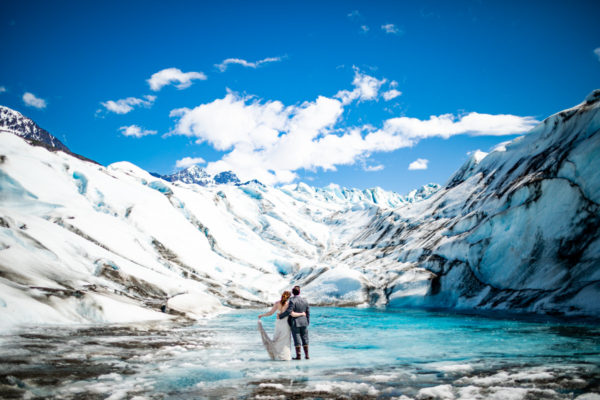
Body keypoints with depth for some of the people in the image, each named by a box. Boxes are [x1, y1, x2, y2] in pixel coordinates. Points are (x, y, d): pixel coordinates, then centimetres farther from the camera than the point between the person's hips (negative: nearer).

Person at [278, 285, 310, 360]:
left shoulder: (292, 300, -13)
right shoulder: (305, 301, 5)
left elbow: (289, 311, -20)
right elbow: (308, 313, 9)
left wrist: (280, 316, -10)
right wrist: (307, 323, 18)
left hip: (295, 323, -4)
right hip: (304, 323, 4)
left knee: (297, 340, 0)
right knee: (305, 339, 10)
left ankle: (298, 356, 2)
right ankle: (306, 355, 12)